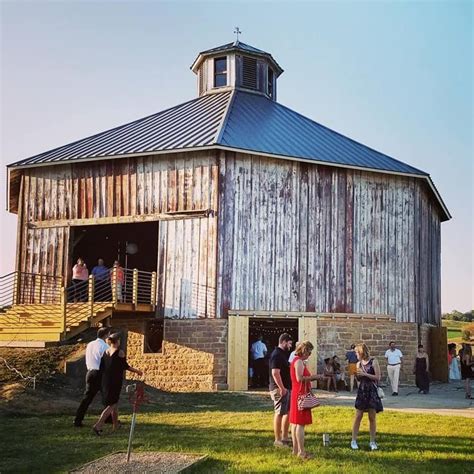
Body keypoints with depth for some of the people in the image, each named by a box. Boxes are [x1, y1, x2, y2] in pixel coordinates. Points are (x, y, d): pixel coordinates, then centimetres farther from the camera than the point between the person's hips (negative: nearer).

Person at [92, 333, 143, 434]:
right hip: (115, 381, -7)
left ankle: (116, 426, 30)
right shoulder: (120, 352, -11)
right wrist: (137, 371, 7)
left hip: (106, 381, 7)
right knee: (112, 405, -2)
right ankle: (97, 426, -16)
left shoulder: (105, 352, 7)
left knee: (114, 403, 20)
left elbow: (101, 367, 9)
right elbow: (125, 366, -6)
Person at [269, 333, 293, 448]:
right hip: (280, 389, -10)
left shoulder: (283, 354, 15)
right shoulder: (277, 355, -17)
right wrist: (282, 388, -25)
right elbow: (275, 373, -24)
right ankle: (277, 440, 3)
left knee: (288, 412, 14)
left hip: (286, 388, 10)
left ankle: (284, 437, 23)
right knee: (279, 413, -4)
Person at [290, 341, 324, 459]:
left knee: (295, 423, 12)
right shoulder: (299, 362, -15)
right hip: (301, 394, -11)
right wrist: (314, 377, -16)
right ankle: (301, 451, -6)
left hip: (296, 394, 11)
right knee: (301, 423, -8)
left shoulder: (296, 360, 16)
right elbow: (300, 378, -24)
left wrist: (313, 377, 9)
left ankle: (295, 449, 18)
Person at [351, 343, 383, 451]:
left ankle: (372, 442, 11)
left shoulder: (373, 362, -7)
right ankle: (353, 440, 7)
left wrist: (365, 374, -16)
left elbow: (378, 377, -11)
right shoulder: (359, 364, 7)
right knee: (358, 416, 2)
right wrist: (356, 375, -6)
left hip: (372, 391, -4)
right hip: (361, 391, 4)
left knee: (372, 417, 2)